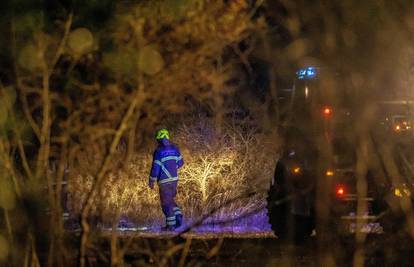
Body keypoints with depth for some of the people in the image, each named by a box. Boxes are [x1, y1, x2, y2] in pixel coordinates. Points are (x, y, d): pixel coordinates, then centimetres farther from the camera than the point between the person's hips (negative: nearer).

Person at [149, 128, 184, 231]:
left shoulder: (158, 151, -14)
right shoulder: (174, 148, 4)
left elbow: (155, 168, -15)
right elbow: (180, 163, 12)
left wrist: (151, 181, -4)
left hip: (164, 181, -6)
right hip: (174, 179, 6)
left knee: (166, 203, 2)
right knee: (170, 200, 22)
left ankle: (171, 225, 3)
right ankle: (178, 215, 4)